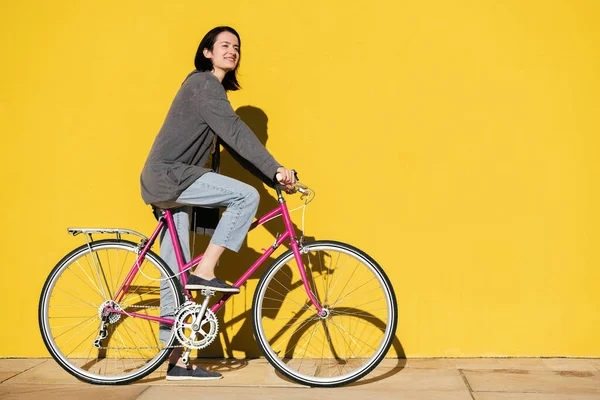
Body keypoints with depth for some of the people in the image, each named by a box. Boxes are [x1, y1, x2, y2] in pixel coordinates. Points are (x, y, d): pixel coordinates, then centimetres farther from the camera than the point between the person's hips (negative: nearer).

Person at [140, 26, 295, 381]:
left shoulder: (213, 87, 21)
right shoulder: (203, 83, -11)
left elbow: (230, 137, 20)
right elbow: (235, 131, -23)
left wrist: (273, 172, 15)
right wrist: (276, 169, -30)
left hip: (168, 184, 10)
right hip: (170, 175, -10)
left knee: (175, 275, 9)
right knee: (246, 196, -19)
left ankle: (176, 362, 14)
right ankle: (205, 272, -11)